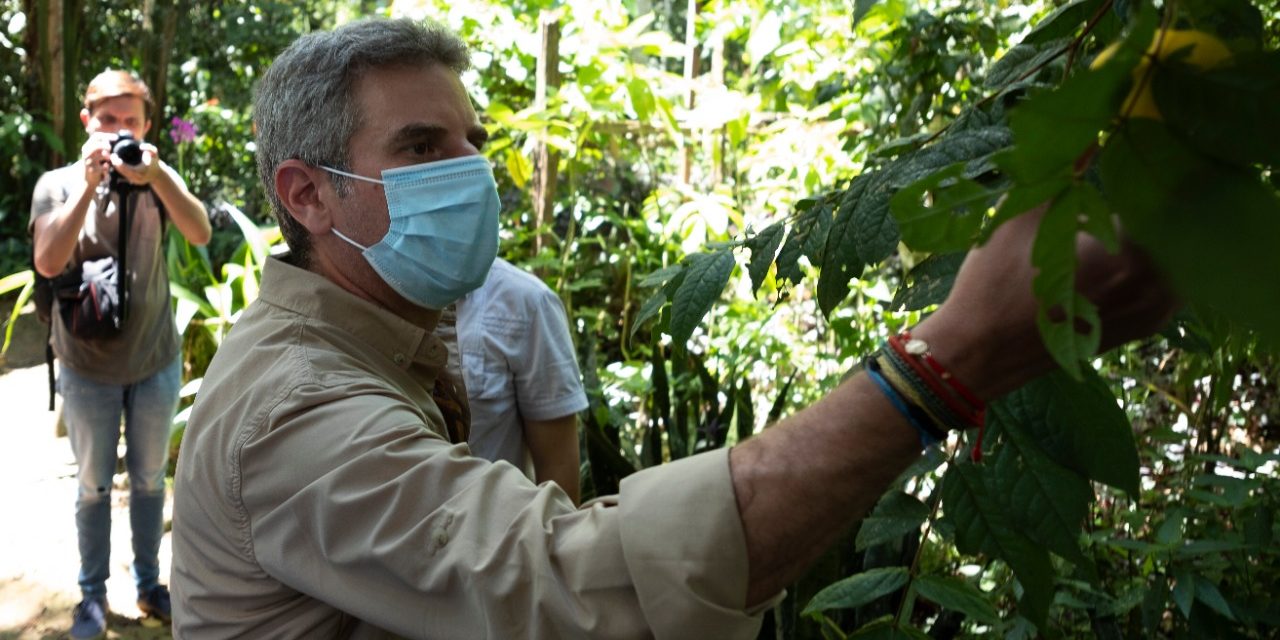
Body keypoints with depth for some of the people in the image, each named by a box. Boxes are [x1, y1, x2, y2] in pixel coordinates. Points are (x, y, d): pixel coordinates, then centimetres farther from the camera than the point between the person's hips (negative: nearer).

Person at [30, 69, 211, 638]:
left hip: (156, 361, 1)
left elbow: (200, 234, -21)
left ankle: (148, 582, 28)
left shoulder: (157, 178, -3)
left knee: (149, 479, 13)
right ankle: (93, 592, 24)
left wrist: (155, 176, -36)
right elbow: (48, 263, -20)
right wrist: (89, 185, -28)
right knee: (93, 485, 10)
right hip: (87, 367, -1)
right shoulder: (58, 184, -5)